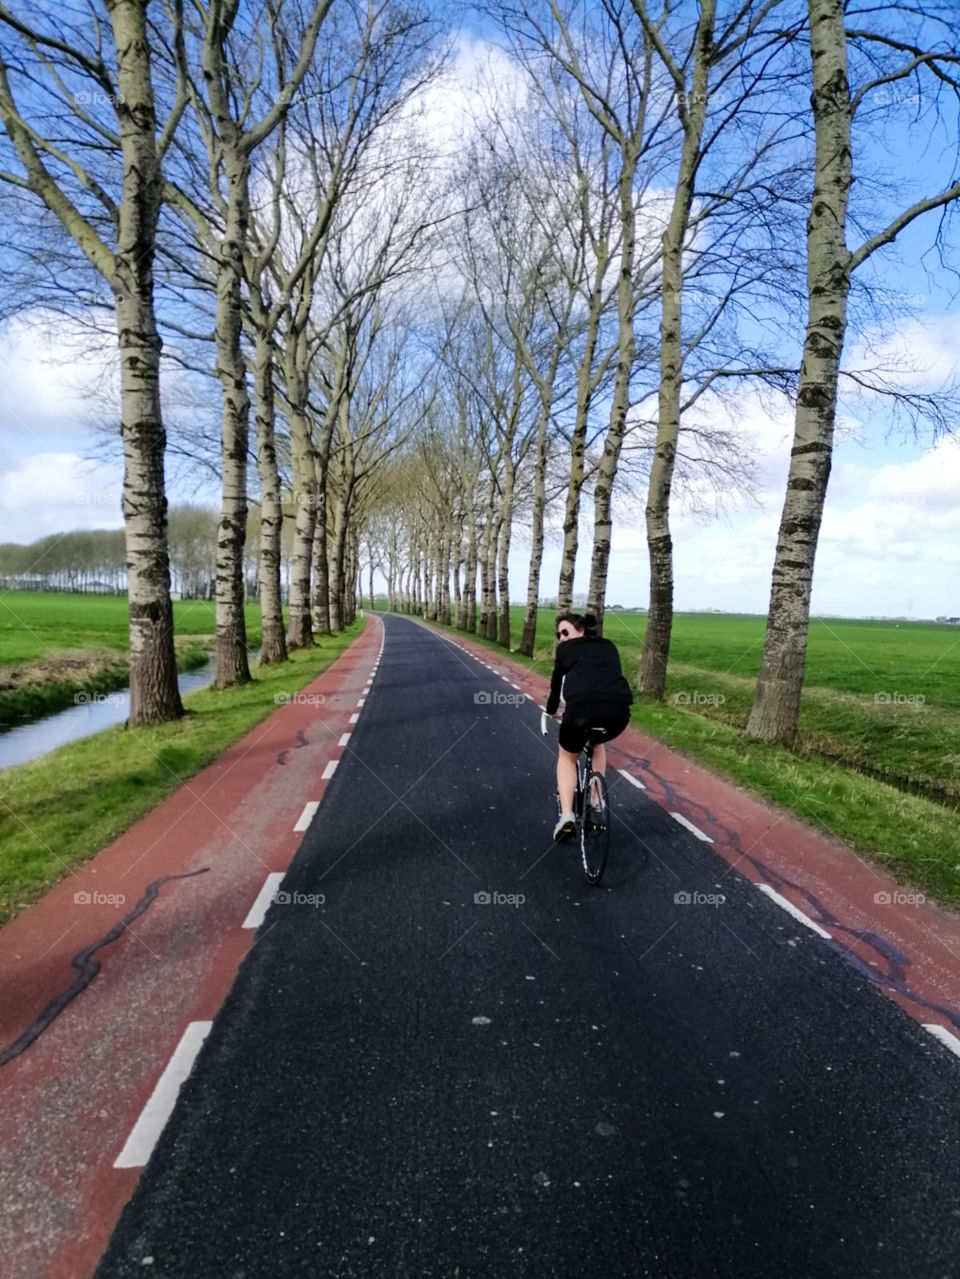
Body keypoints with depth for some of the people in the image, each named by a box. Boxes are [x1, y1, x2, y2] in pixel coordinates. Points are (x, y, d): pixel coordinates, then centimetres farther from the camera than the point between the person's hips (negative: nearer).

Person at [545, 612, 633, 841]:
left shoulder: (565, 649, 21)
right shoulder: (609, 646, 31)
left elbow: (556, 683, 29)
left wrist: (551, 711, 47)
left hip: (581, 709, -3)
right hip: (619, 711, 3)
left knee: (567, 757, 27)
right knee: (597, 742, 39)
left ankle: (567, 816, 11)